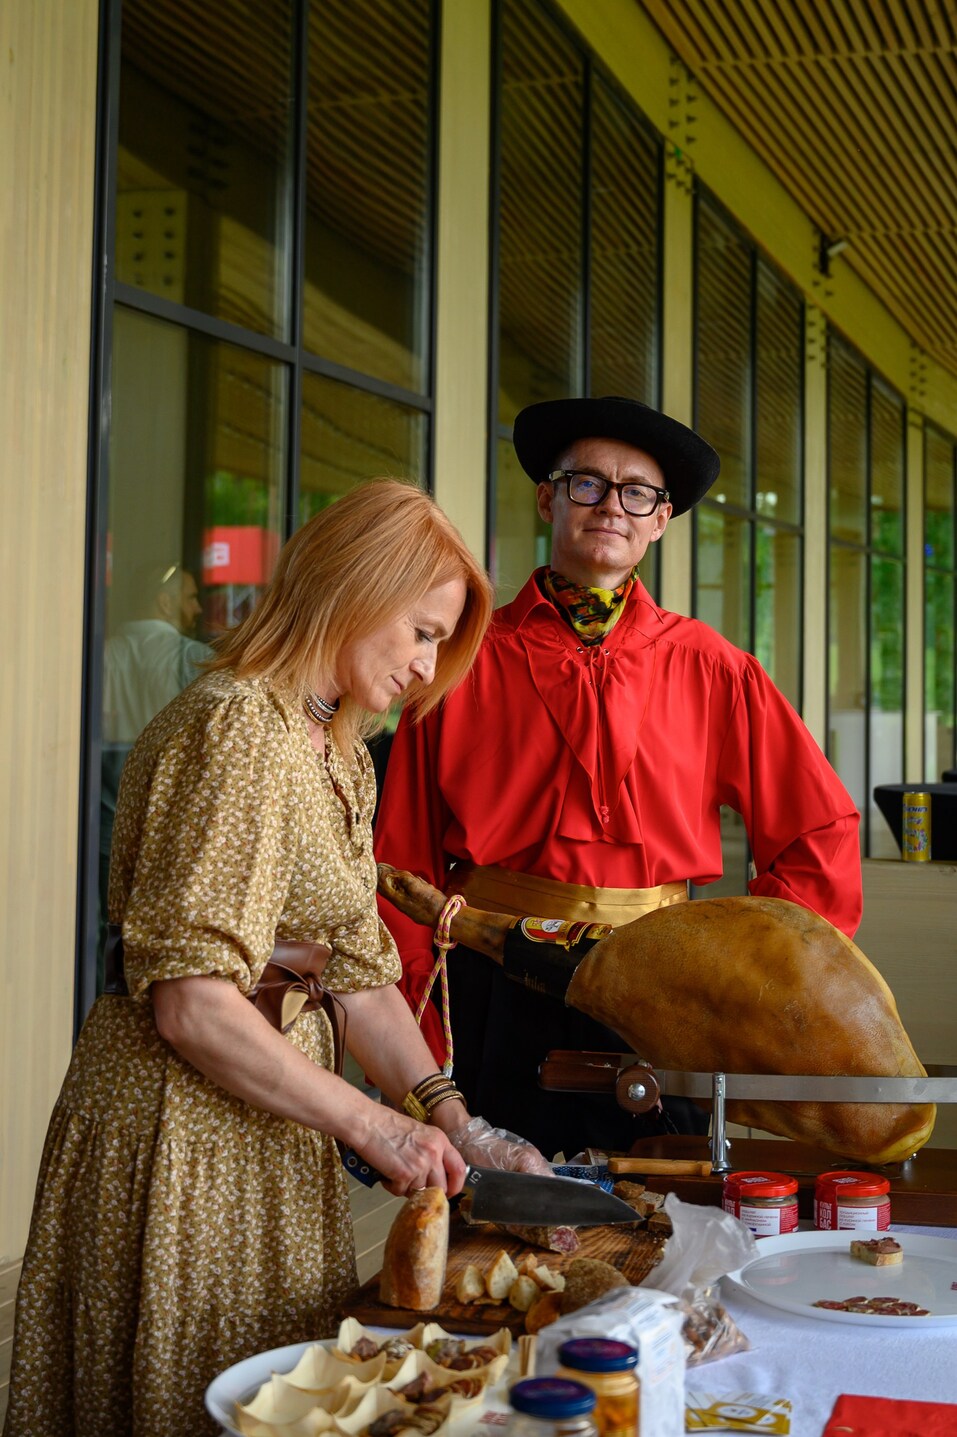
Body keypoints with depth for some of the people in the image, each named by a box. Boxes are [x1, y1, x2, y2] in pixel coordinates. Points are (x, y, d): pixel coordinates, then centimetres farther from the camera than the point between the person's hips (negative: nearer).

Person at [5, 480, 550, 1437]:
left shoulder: (339, 756, 11)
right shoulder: (239, 725, -20)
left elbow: (359, 972, 8)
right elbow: (191, 1004, -25)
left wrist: (453, 1122, -3)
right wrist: (367, 1123, -20)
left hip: (265, 1125, 9)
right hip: (180, 1128, -9)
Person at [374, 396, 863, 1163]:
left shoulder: (709, 669, 6)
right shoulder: (470, 661, 2)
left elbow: (821, 829, 9)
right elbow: (407, 852, 0)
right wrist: (416, 1045, -5)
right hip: (493, 1000, -1)